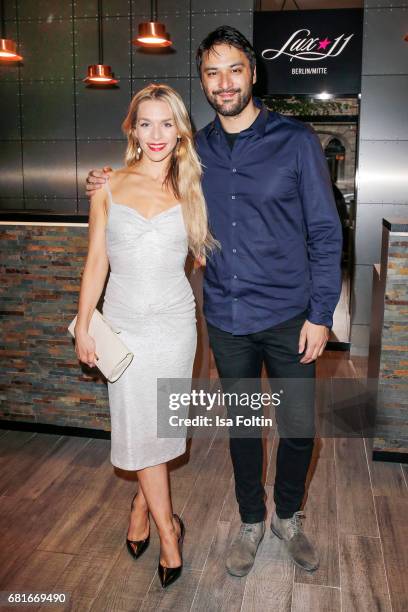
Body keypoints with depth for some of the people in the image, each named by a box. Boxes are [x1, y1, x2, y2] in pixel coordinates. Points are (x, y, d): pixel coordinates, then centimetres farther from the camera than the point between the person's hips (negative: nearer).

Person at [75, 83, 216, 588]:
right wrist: (83, 326, 2)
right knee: (140, 424, 4)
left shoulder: (190, 189, 3)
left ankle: (142, 503, 36)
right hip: (124, 324, 0)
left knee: (158, 422, 9)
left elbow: (206, 250, 8)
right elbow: (96, 262, 3)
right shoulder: (109, 188, 1)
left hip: (175, 322, 1)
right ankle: (167, 527, 23)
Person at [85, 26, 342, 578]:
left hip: (288, 317, -2)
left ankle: (289, 517, 37)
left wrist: (321, 313, -9)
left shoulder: (295, 140, -6)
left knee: (299, 428, 8)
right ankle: (252, 522, 38)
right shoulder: (196, 151, 4)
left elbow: (325, 233, -5)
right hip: (226, 320, 3)